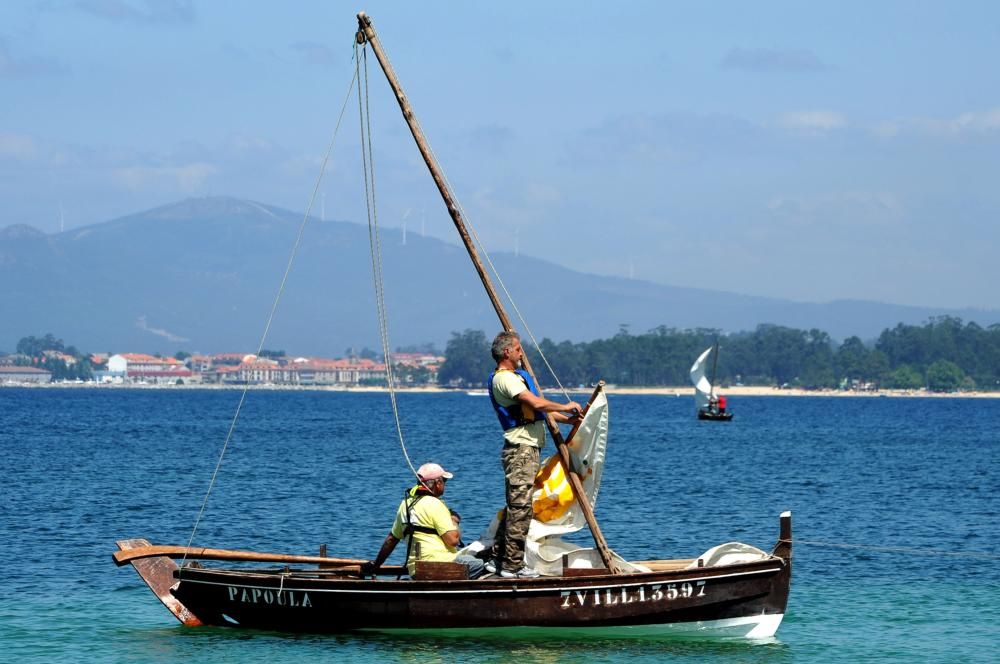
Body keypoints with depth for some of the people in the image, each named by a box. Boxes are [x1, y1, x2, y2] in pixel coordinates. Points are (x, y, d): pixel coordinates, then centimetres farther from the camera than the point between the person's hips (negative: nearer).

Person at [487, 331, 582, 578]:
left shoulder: (514, 377, 23)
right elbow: (536, 403, -23)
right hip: (521, 449, -11)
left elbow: (536, 410, 26)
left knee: (515, 507, 13)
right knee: (519, 507, -10)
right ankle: (513, 565, -9)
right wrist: (565, 407, -10)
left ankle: (500, 559, 16)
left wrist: (567, 419, 18)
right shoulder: (505, 378, -13)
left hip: (526, 449, 11)